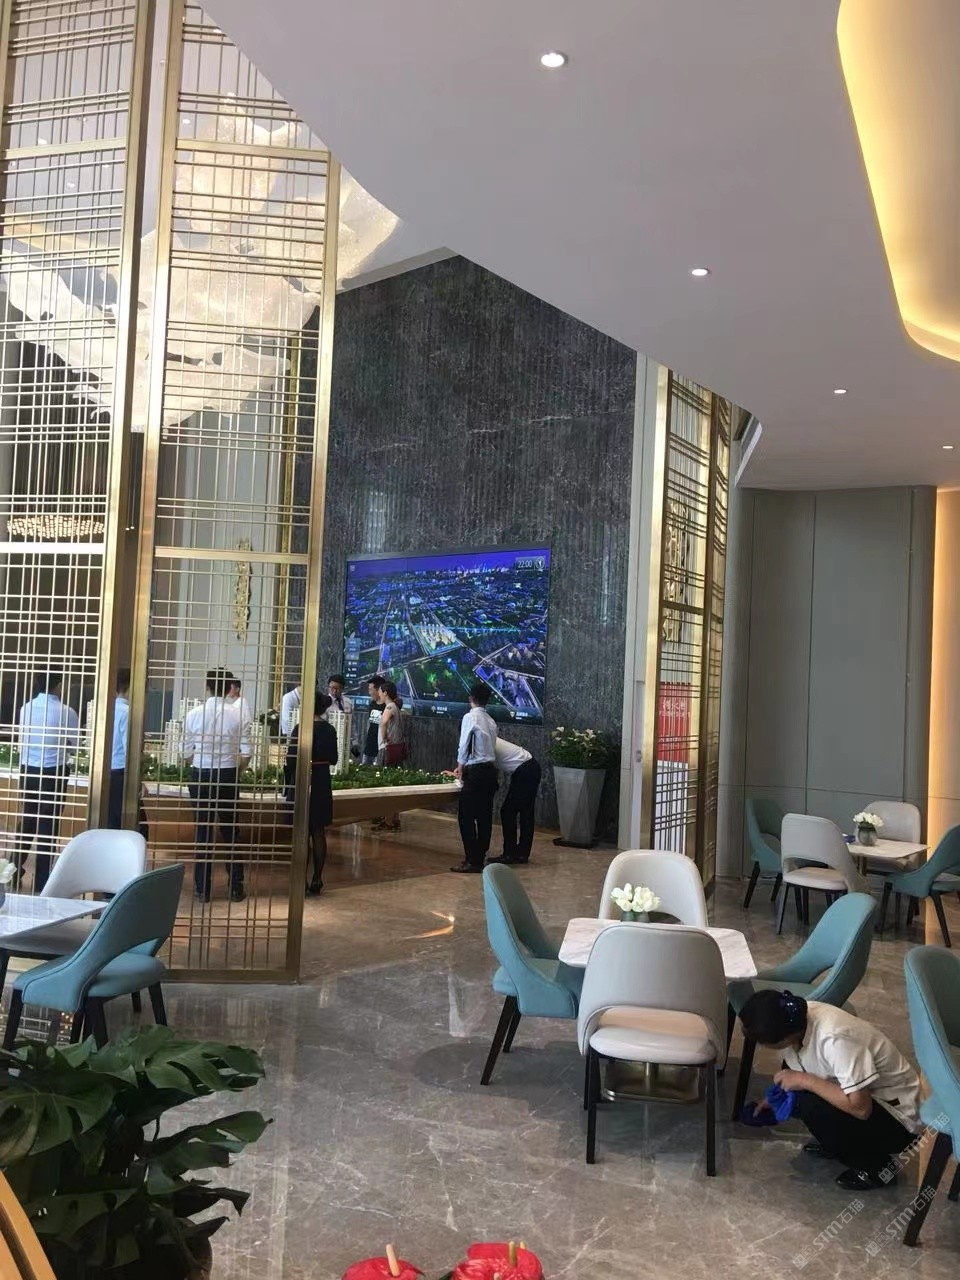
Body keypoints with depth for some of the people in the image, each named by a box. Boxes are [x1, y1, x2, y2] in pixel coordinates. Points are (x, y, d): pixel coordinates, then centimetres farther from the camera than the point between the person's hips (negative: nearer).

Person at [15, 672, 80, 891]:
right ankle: (41, 880, 8)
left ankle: (15, 872, 22)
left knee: (26, 821, 16)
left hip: (27, 770, 4)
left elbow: (23, 740, 15)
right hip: (54, 772, -4)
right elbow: (75, 746, 0)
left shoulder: (25, 708, 1)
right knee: (48, 825, 3)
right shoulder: (66, 712, -12)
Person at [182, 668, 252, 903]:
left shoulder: (194, 715, -7)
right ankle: (236, 888, 16)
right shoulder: (238, 715, -7)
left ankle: (202, 890, 14)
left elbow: (187, 753, -2)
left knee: (203, 831, 9)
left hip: (200, 775, 0)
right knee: (231, 831, 12)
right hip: (228, 776, 0)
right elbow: (246, 753, -7)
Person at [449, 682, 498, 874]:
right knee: (484, 816, 11)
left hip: (476, 772, -8)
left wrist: (460, 768, 9)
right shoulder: (491, 721, 12)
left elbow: (464, 747, -9)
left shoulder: (470, 717, -9)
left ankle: (472, 861, -4)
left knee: (466, 816, -3)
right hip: (490, 770, 8)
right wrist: (464, 767, 25)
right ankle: (480, 857, 16)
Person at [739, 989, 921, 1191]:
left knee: (813, 1106, -27)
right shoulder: (798, 1017, -12)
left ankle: (876, 1165, -5)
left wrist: (805, 1081, -29)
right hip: (858, 1095, 8)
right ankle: (838, 1144, 12)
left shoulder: (835, 1040, -35)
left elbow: (860, 1108, -34)